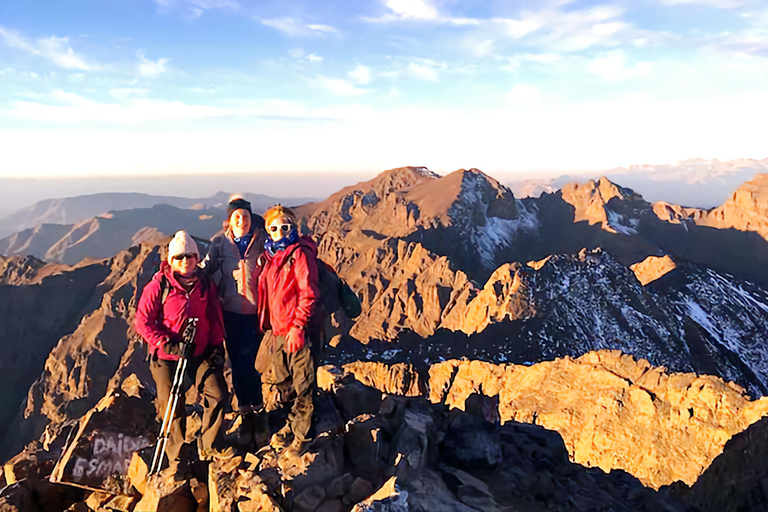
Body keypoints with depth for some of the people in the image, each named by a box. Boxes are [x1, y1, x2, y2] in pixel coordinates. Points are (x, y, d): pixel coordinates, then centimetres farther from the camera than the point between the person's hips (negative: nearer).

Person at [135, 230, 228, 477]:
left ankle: (208, 447, 17)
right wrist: (168, 345, -17)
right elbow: (143, 321, -8)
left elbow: (215, 318, 12)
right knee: (172, 408, 3)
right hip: (166, 356, -3)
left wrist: (216, 346, 2)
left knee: (218, 396, -5)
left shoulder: (206, 284, 4)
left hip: (200, 353, 3)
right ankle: (177, 461, 22)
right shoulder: (158, 285, -8)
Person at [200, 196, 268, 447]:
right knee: (237, 363, 9)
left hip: (255, 311, -2)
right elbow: (205, 270, 7)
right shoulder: (220, 243, 2)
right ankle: (246, 414, 24)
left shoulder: (261, 241, -1)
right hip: (230, 311, 2)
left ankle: (257, 411, 12)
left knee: (246, 362, -9)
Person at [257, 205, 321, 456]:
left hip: (299, 331, -8)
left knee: (303, 386, 1)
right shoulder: (271, 255, 14)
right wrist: (266, 323, 16)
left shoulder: (300, 253, -10)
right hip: (279, 330, 8)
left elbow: (308, 294, -15)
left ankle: (301, 436, 12)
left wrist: (298, 326, -20)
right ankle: (291, 426, 32)